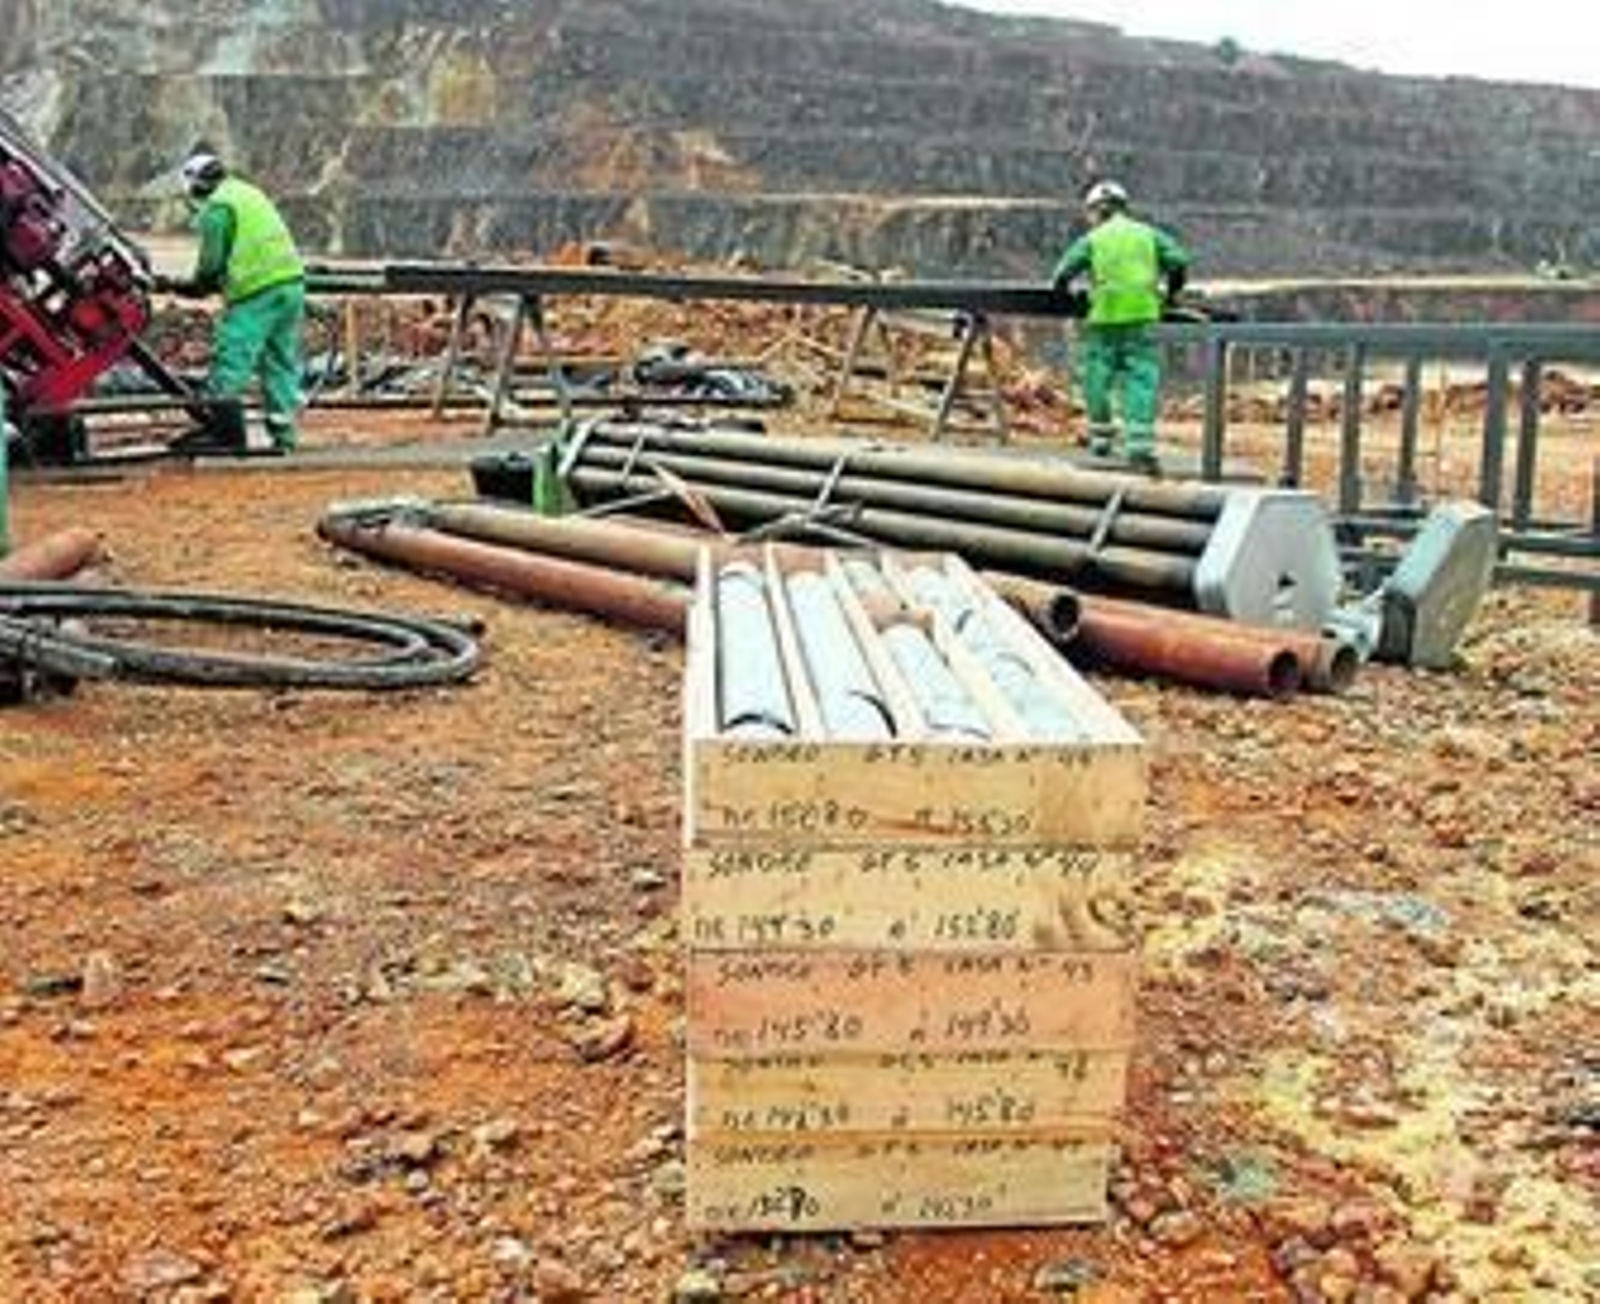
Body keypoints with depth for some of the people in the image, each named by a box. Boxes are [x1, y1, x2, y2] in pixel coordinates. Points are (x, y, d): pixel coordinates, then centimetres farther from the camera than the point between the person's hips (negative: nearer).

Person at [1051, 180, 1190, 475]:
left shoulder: (1091, 240, 7)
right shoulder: (1148, 234, 13)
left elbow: (1062, 276, 1)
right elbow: (1178, 261, 5)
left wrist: (1063, 291, 21)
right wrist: (1169, 293, 20)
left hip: (1105, 318, -1)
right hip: (1141, 317, 1)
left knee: (1098, 377, 15)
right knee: (1141, 381, -2)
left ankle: (1101, 437, 24)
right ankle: (1139, 445, -13)